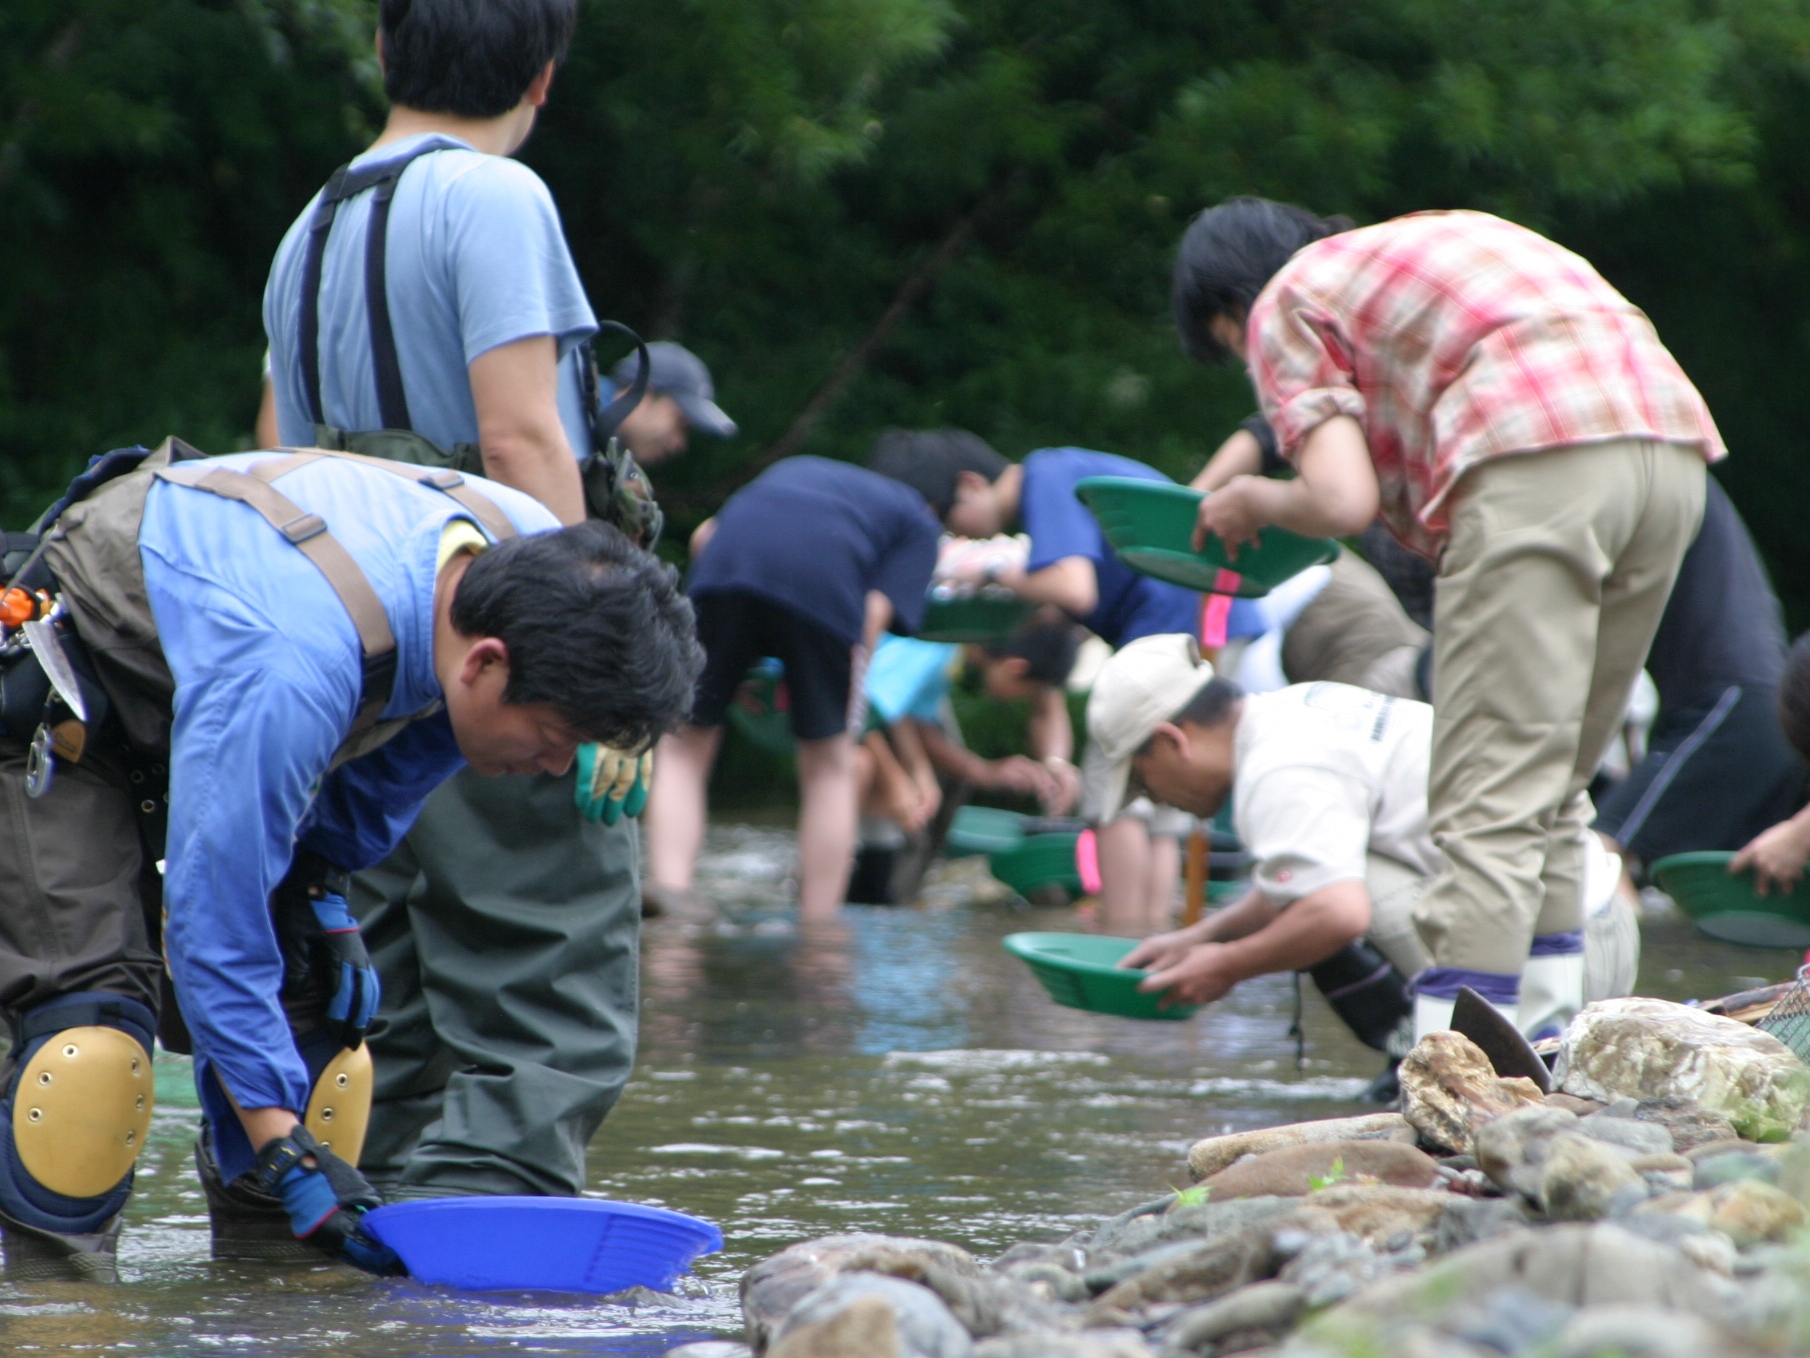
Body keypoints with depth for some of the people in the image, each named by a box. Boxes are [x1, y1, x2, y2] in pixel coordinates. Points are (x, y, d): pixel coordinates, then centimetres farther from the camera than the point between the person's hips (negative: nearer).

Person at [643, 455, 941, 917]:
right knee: (829, 760, 14)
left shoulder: (790, 470, 43)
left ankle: (668, 887, -7)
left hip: (724, 567, 2)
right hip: (822, 583, -2)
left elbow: (704, 536, 29)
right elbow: (877, 609, 12)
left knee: (684, 748, 12)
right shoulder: (919, 526, 31)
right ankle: (818, 928, 16)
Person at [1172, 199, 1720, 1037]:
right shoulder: (1440, 238, 36)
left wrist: (1255, 504, 20)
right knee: (1555, 787, 17)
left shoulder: (1285, 306, 14)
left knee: (1491, 801, -8)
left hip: (1535, 464, -7)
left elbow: (1342, 502, 1)